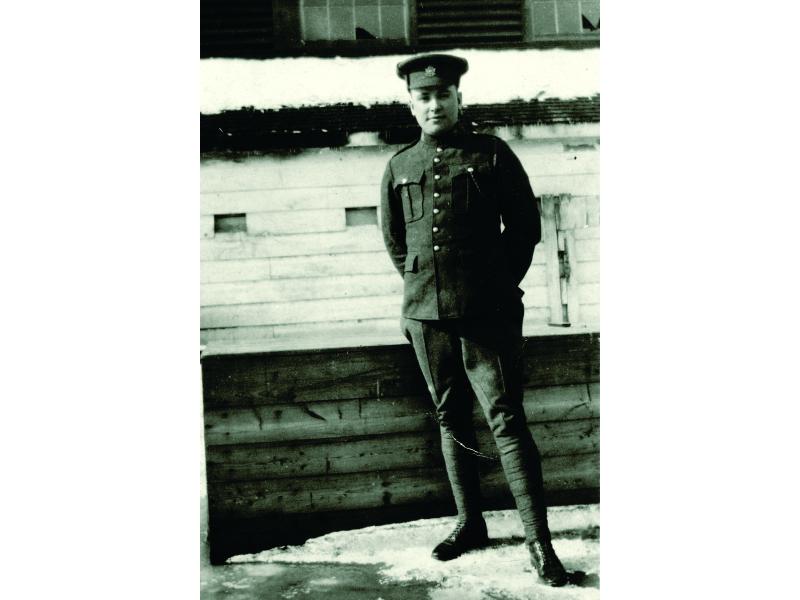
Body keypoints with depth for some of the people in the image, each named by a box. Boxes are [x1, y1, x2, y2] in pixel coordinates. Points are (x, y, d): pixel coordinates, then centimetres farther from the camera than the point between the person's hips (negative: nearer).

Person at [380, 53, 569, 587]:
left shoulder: (493, 154, 1)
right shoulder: (400, 167, 10)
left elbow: (526, 227, 4)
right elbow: (394, 240, 19)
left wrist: (498, 284, 5)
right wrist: (421, 286, 12)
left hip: (488, 312, -4)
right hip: (426, 315, 4)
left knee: (507, 420, -5)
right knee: (451, 420, 13)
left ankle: (539, 539, 2)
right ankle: (470, 523, 27)